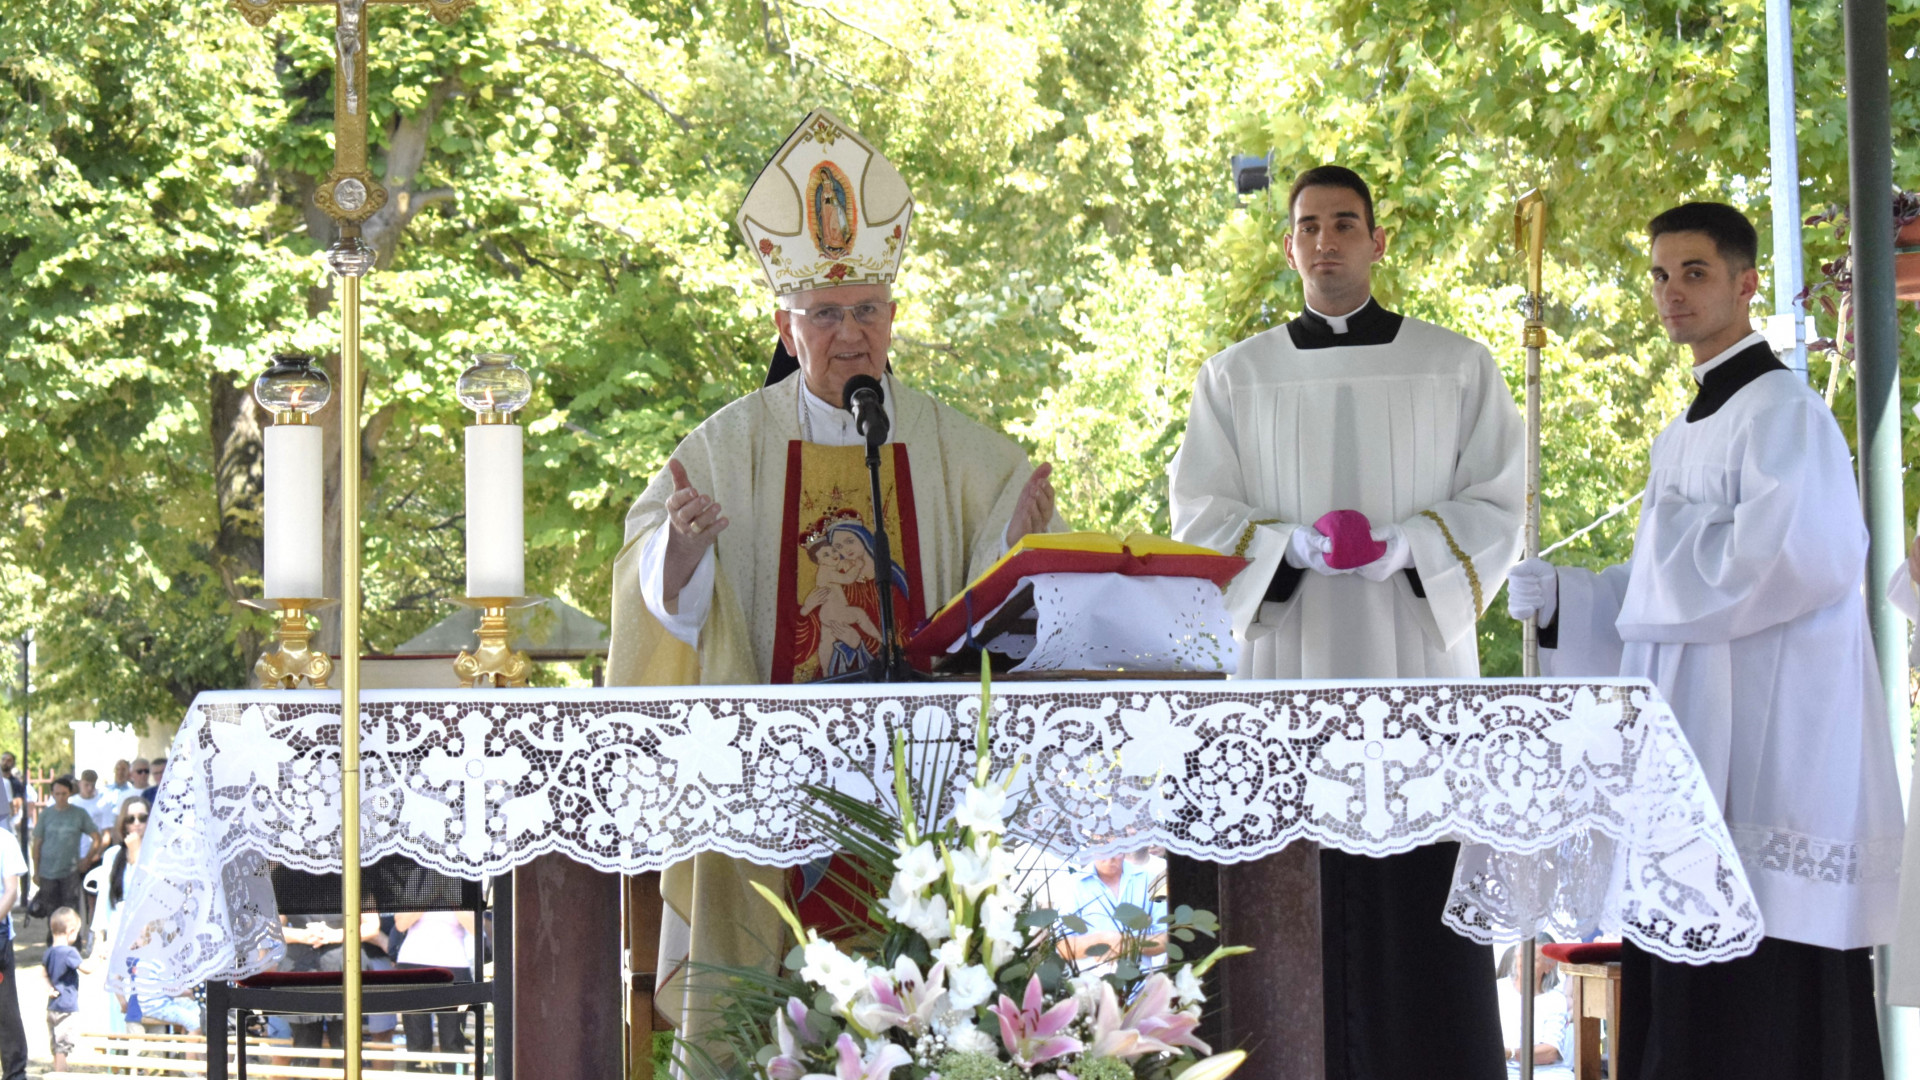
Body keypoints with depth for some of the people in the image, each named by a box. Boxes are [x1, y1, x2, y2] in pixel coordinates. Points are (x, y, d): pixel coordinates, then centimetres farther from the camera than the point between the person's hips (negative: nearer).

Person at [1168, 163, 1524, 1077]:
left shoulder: (1458, 367, 10)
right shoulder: (1235, 377, 12)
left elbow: (1499, 504, 6)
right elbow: (1198, 517, 7)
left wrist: (1405, 545, -13)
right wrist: (1295, 546, -12)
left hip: (1416, 664, -1)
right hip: (1286, 661, 1)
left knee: (1418, 896, -5)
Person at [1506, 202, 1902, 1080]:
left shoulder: (1782, 412, -8)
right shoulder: (1683, 437, 20)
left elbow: (1787, 561, -22)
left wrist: (1669, 544, -8)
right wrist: (1560, 597, 8)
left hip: (1768, 750, -9)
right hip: (1692, 760, 9)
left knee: (1764, 1001, -9)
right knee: (1687, 1000, 8)